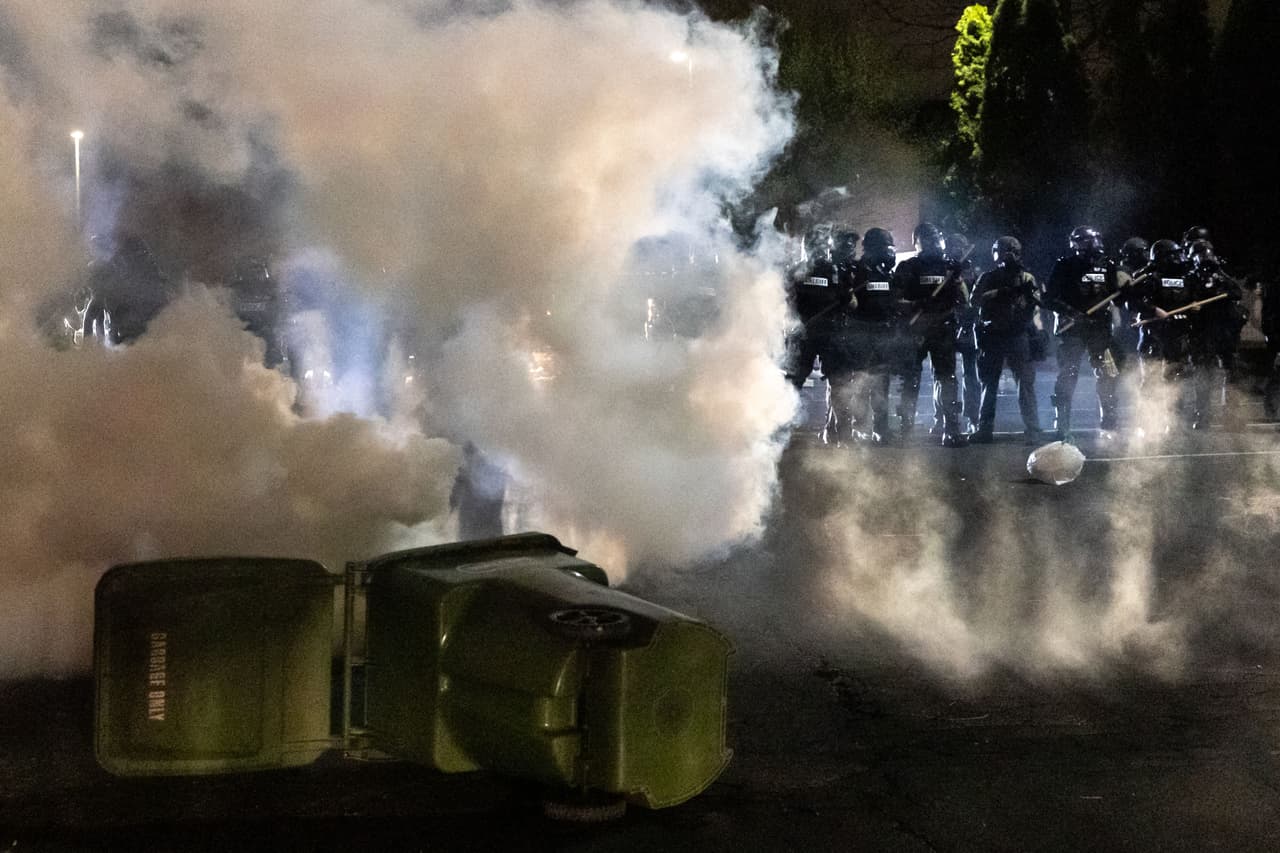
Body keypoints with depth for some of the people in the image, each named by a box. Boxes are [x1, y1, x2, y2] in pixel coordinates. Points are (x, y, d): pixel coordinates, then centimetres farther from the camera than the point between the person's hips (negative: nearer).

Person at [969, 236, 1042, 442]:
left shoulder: (1027, 278, 10)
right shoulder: (988, 278, 10)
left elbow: (1037, 304, 1)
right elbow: (976, 299, -6)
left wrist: (1029, 293, -20)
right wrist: (1001, 292, -16)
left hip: (1018, 335, -1)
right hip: (992, 336, 1)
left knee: (1026, 383, -5)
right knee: (989, 384, 4)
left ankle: (1032, 429, -3)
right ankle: (985, 429, 9)